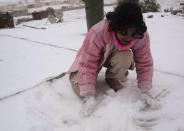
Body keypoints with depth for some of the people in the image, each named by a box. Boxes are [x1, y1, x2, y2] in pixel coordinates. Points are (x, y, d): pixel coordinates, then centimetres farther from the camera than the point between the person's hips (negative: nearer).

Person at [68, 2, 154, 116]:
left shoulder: (142, 36, -28)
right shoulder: (97, 33, -38)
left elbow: (145, 63, -17)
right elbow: (88, 65, -34)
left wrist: (145, 91, -20)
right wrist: (89, 95, -35)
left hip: (116, 57, 2)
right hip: (93, 58, -2)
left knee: (125, 59, -34)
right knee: (80, 89, -18)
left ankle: (114, 80, -3)